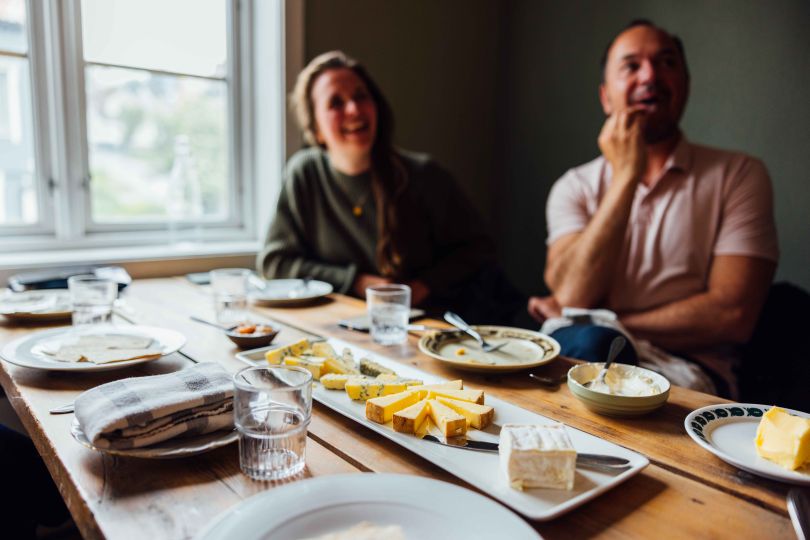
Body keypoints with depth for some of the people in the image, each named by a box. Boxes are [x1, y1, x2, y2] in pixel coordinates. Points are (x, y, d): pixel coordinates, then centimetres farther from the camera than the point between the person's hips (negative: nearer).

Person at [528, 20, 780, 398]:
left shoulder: (737, 175, 5)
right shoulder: (575, 187, 8)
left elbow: (731, 315, -6)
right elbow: (571, 298, -10)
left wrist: (601, 325, -9)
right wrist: (625, 175, -11)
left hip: (689, 371, 0)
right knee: (587, 343, -35)